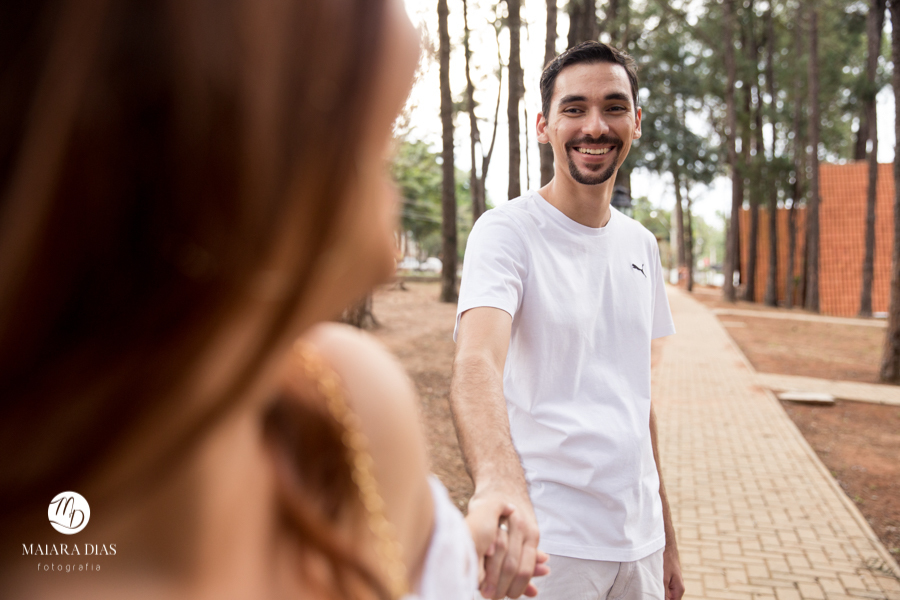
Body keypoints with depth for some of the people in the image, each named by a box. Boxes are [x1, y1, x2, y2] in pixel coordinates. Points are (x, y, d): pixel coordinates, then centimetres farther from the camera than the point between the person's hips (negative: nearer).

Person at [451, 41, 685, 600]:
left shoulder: (641, 244, 7)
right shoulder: (506, 231, -13)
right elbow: (476, 363, -31)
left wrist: (666, 538, 14)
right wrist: (497, 483, -50)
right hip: (542, 540, -6)